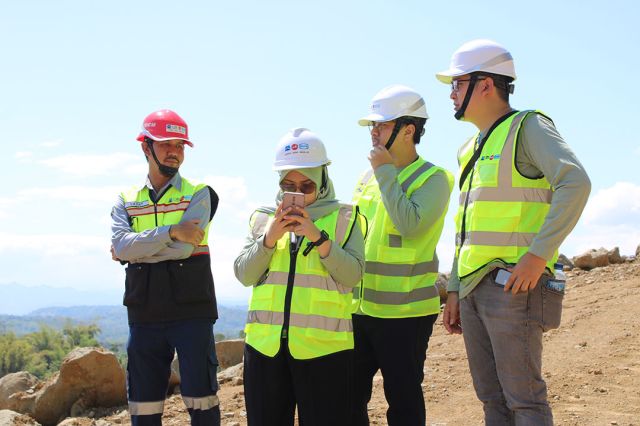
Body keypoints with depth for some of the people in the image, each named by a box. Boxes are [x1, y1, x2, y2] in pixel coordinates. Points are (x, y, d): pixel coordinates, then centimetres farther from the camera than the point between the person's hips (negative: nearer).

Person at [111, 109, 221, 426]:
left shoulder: (198, 194, 2)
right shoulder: (126, 201, 11)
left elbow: (183, 248, -12)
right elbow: (120, 246, -8)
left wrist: (136, 249, -3)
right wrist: (171, 232, -18)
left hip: (191, 312, -3)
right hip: (145, 316, 3)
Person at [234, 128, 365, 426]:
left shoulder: (343, 218, 5)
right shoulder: (264, 218, 12)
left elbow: (352, 275, -7)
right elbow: (244, 275, 3)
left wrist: (319, 238, -18)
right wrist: (269, 238, -11)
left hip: (323, 345, -2)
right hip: (266, 343, 3)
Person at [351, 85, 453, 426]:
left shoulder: (434, 178, -8)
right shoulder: (369, 176, 13)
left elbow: (410, 224, -24)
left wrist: (385, 172, -16)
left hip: (404, 311, -7)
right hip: (359, 308, 7)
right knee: (350, 397, 12)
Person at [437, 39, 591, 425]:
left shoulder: (527, 127, -6)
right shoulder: (473, 148, 19)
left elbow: (575, 183, -22)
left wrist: (538, 255, -24)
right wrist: (454, 291, 19)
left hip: (512, 287, -8)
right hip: (473, 287, 9)